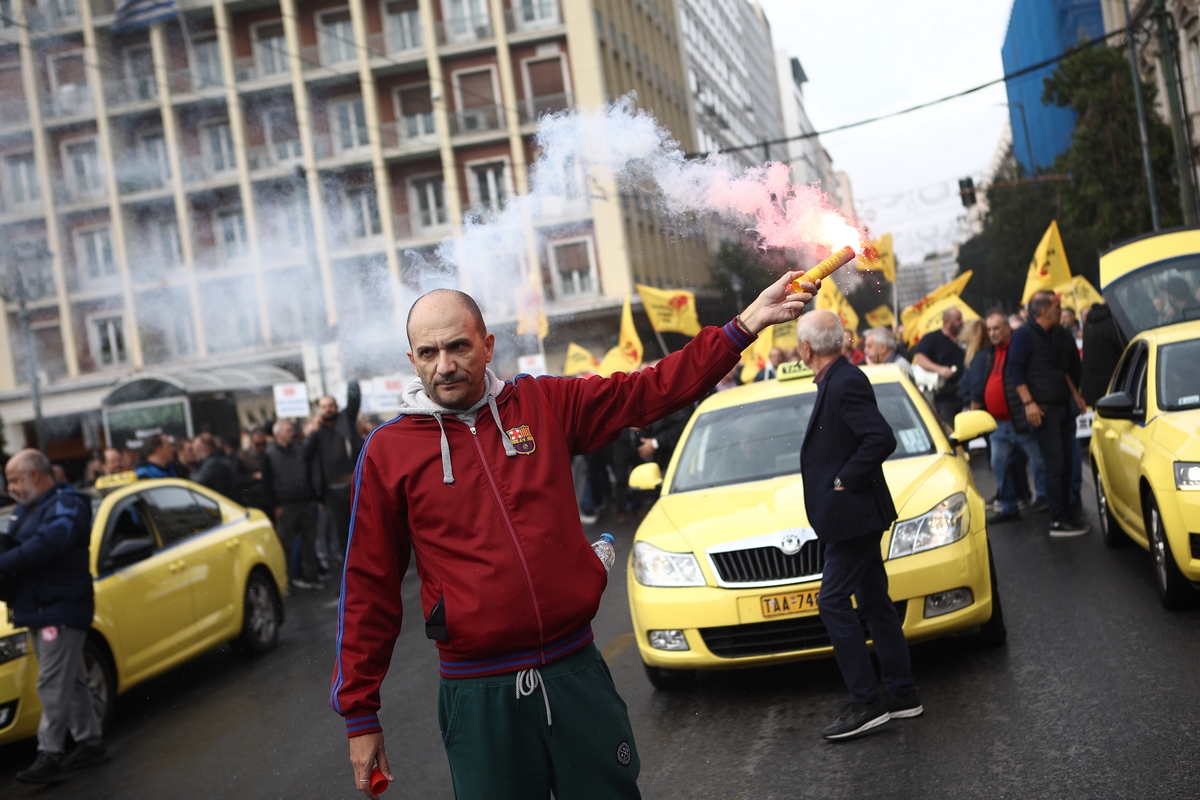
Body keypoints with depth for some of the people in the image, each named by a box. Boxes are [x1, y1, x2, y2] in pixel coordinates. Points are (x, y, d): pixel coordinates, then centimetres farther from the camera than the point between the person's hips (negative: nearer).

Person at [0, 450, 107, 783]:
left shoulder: (66, 505, -13)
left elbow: (47, 543, -29)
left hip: (61, 609, -10)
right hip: (37, 609, 10)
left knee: (54, 685, -9)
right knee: (69, 682, 14)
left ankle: (49, 755, -7)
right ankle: (91, 743, 22)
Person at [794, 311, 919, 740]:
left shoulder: (846, 383, -19)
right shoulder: (837, 381, 11)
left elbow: (882, 439, -29)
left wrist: (845, 481, -20)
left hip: (852, 514, -11)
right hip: (853, 516, 11)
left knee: (833, 601, -8)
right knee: (874, 602, 14)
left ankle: (866, 702, -3)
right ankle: (901, 692, 22)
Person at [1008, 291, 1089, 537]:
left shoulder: (1058, 335, 16)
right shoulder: (1024, 335, -9)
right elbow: (1016, 370, -14)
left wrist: (1074, 393, 19)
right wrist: (1028, 402, -20)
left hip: (1062, 406, 8)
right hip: (1043, 409, -8)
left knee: (1066, 463, 9)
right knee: (1055, 465, -9)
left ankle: (1066, 512, 18)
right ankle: (1058, 521, -5)